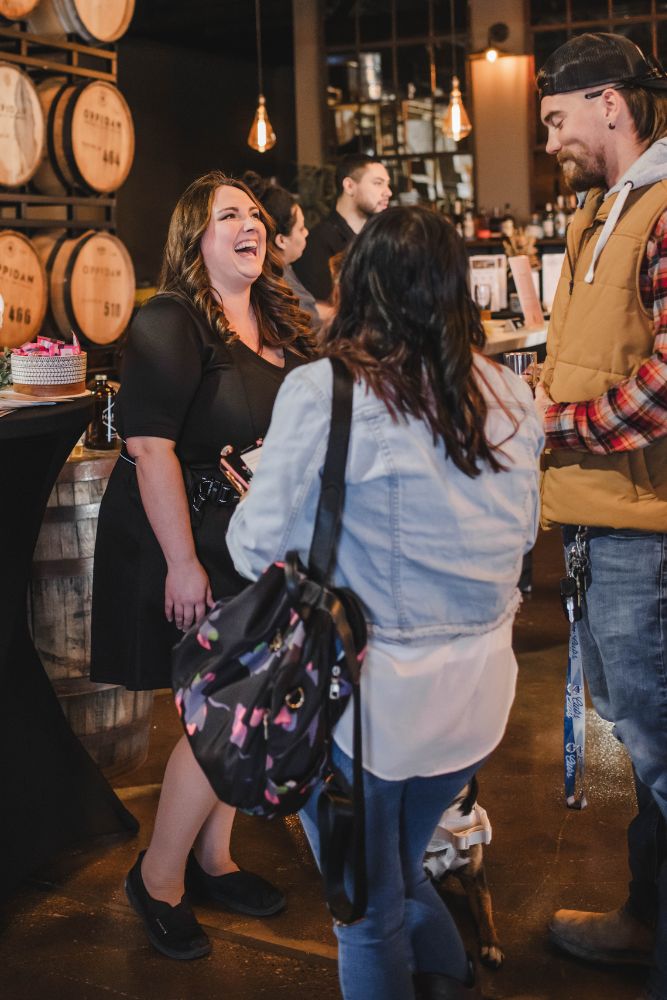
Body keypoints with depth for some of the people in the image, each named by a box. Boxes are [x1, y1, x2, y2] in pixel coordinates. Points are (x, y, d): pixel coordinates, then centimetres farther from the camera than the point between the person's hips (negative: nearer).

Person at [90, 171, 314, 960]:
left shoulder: (280, 325, 8)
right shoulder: (170, 323, -15)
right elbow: (149, 445, -21)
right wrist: (182, 564, -22)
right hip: (185, 542, -7)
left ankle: (212, 859, 32)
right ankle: (157, 878, 13)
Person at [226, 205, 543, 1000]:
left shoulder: (321, 391, -16)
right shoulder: (509, 395, 0)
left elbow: (258, 547, -12)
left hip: (371, 691, -5)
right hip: (479, 687, 5)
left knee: (371, 912, 15)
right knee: (402, 870, 28)